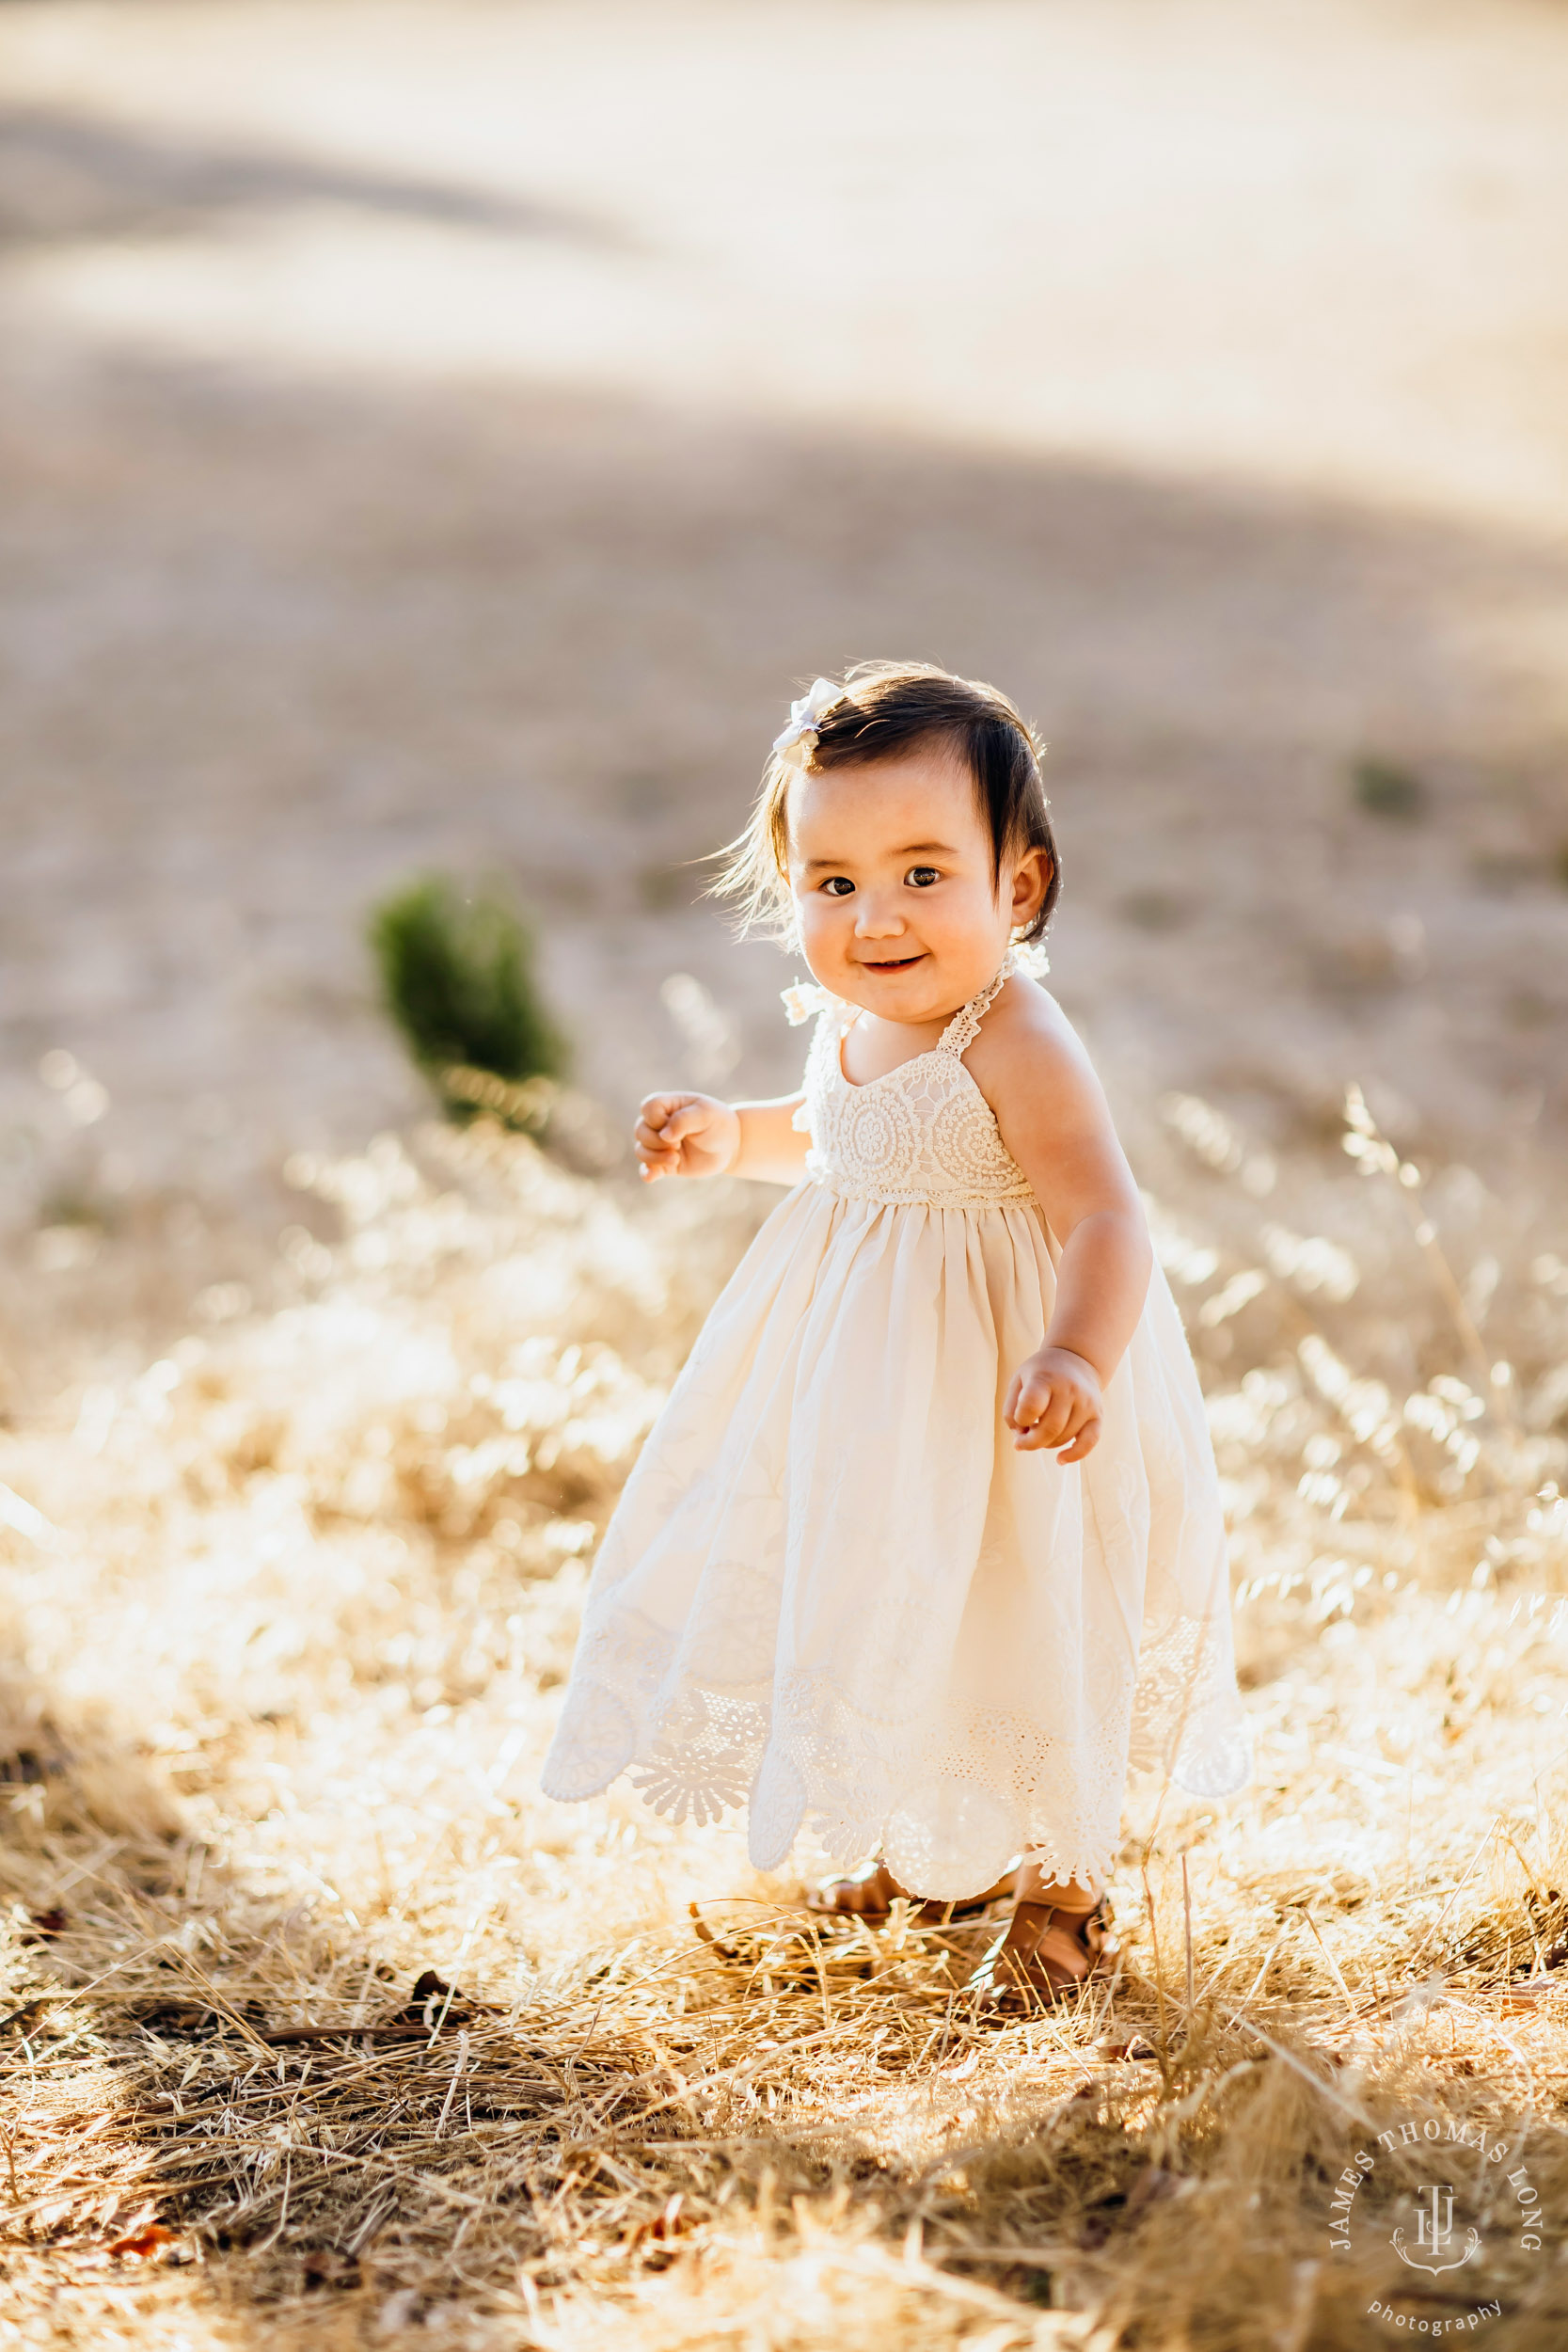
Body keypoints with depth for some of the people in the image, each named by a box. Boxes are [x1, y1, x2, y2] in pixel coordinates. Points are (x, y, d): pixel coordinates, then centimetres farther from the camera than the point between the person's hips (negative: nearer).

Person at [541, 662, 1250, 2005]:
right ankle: (937, 1850, 47)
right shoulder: (853, 1019, -2)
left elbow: (1105, 1217, -34)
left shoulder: (1015, 1045, -27)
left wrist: (1078, 1360, -50)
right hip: (868, 1365, 8)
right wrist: (732, 1138, 4)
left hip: (994, 1377, -8)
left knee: (1014, 1621, 7)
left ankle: (1060, 1891, 31)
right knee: (889, 1608, 22)